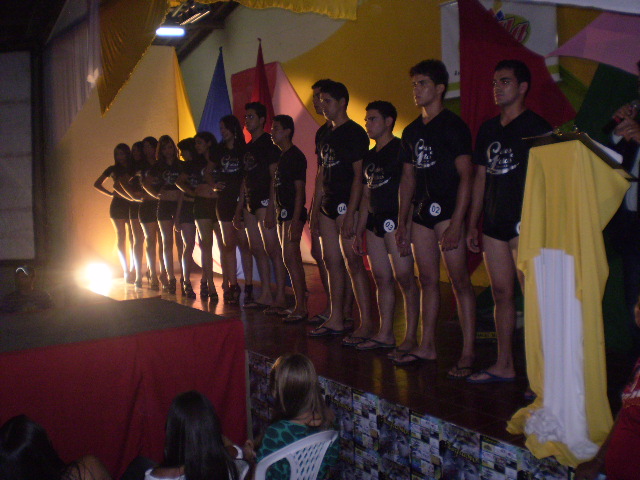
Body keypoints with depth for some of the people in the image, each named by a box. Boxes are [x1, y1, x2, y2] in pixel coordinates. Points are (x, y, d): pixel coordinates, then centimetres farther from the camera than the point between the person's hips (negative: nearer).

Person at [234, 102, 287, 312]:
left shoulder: (268, 143, -5)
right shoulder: (248, 147, 20)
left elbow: (274, 175, -12)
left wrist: (270, 207, -20)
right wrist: (239, 208, 18)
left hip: (264, 201, -9)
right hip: (250, 204, 9)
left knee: (272, 249, -9)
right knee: (257, 250, 8)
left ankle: (280, 297, -8)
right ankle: (266, 295, 13)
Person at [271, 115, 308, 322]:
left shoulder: (295, 156, -10)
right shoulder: (281, 157, 17)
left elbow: (299, 189, -16)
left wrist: (295, 220, -22)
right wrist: (277, 210, 14)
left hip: (293, 213, -10)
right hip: (283, 212, 10)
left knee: (290, 257, -13)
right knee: (294, 260, 11)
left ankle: (300, 308, -11)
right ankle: (301, 305, 17)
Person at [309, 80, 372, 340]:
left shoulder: (354, 133, -7)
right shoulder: (325, 136, 18)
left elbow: (359, 175, -13)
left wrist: (351, 212, -19)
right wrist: (315, 208, 16)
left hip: (347, 204, -9)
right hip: (328, 205, 9)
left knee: (353, 262, -11)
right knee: (331, 262, 9)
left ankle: (366, 323, -7)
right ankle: (336, 320, 16)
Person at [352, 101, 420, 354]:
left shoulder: (401, 149, -4)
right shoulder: (369, 156, 20)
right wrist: (359, 232, 20)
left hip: (395, 219, -8)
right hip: (375, 220, 8)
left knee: (404, 277, -8)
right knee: (381, 278, 8)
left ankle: (411, 336, -3)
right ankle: (385, 334, 15)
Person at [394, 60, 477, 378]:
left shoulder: (453, 126, -5)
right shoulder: (412, 131, 16)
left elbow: (465, 176, -11)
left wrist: (456, 223, -18)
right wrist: (402, 222, 15)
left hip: (447, 210, -7)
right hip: (422, 212, 7)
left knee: (459, 281, -6)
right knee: (428, 280, 11)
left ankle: (467, 354, -3)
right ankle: (426, 346, 19)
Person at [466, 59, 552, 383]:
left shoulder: (536, 126, -4)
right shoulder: (488, 129, 16)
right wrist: (473, 224, 16)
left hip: (523, 223, -7)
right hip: (494, 223, 7)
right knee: (501, 293, 10)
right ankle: (503, 366, 19)